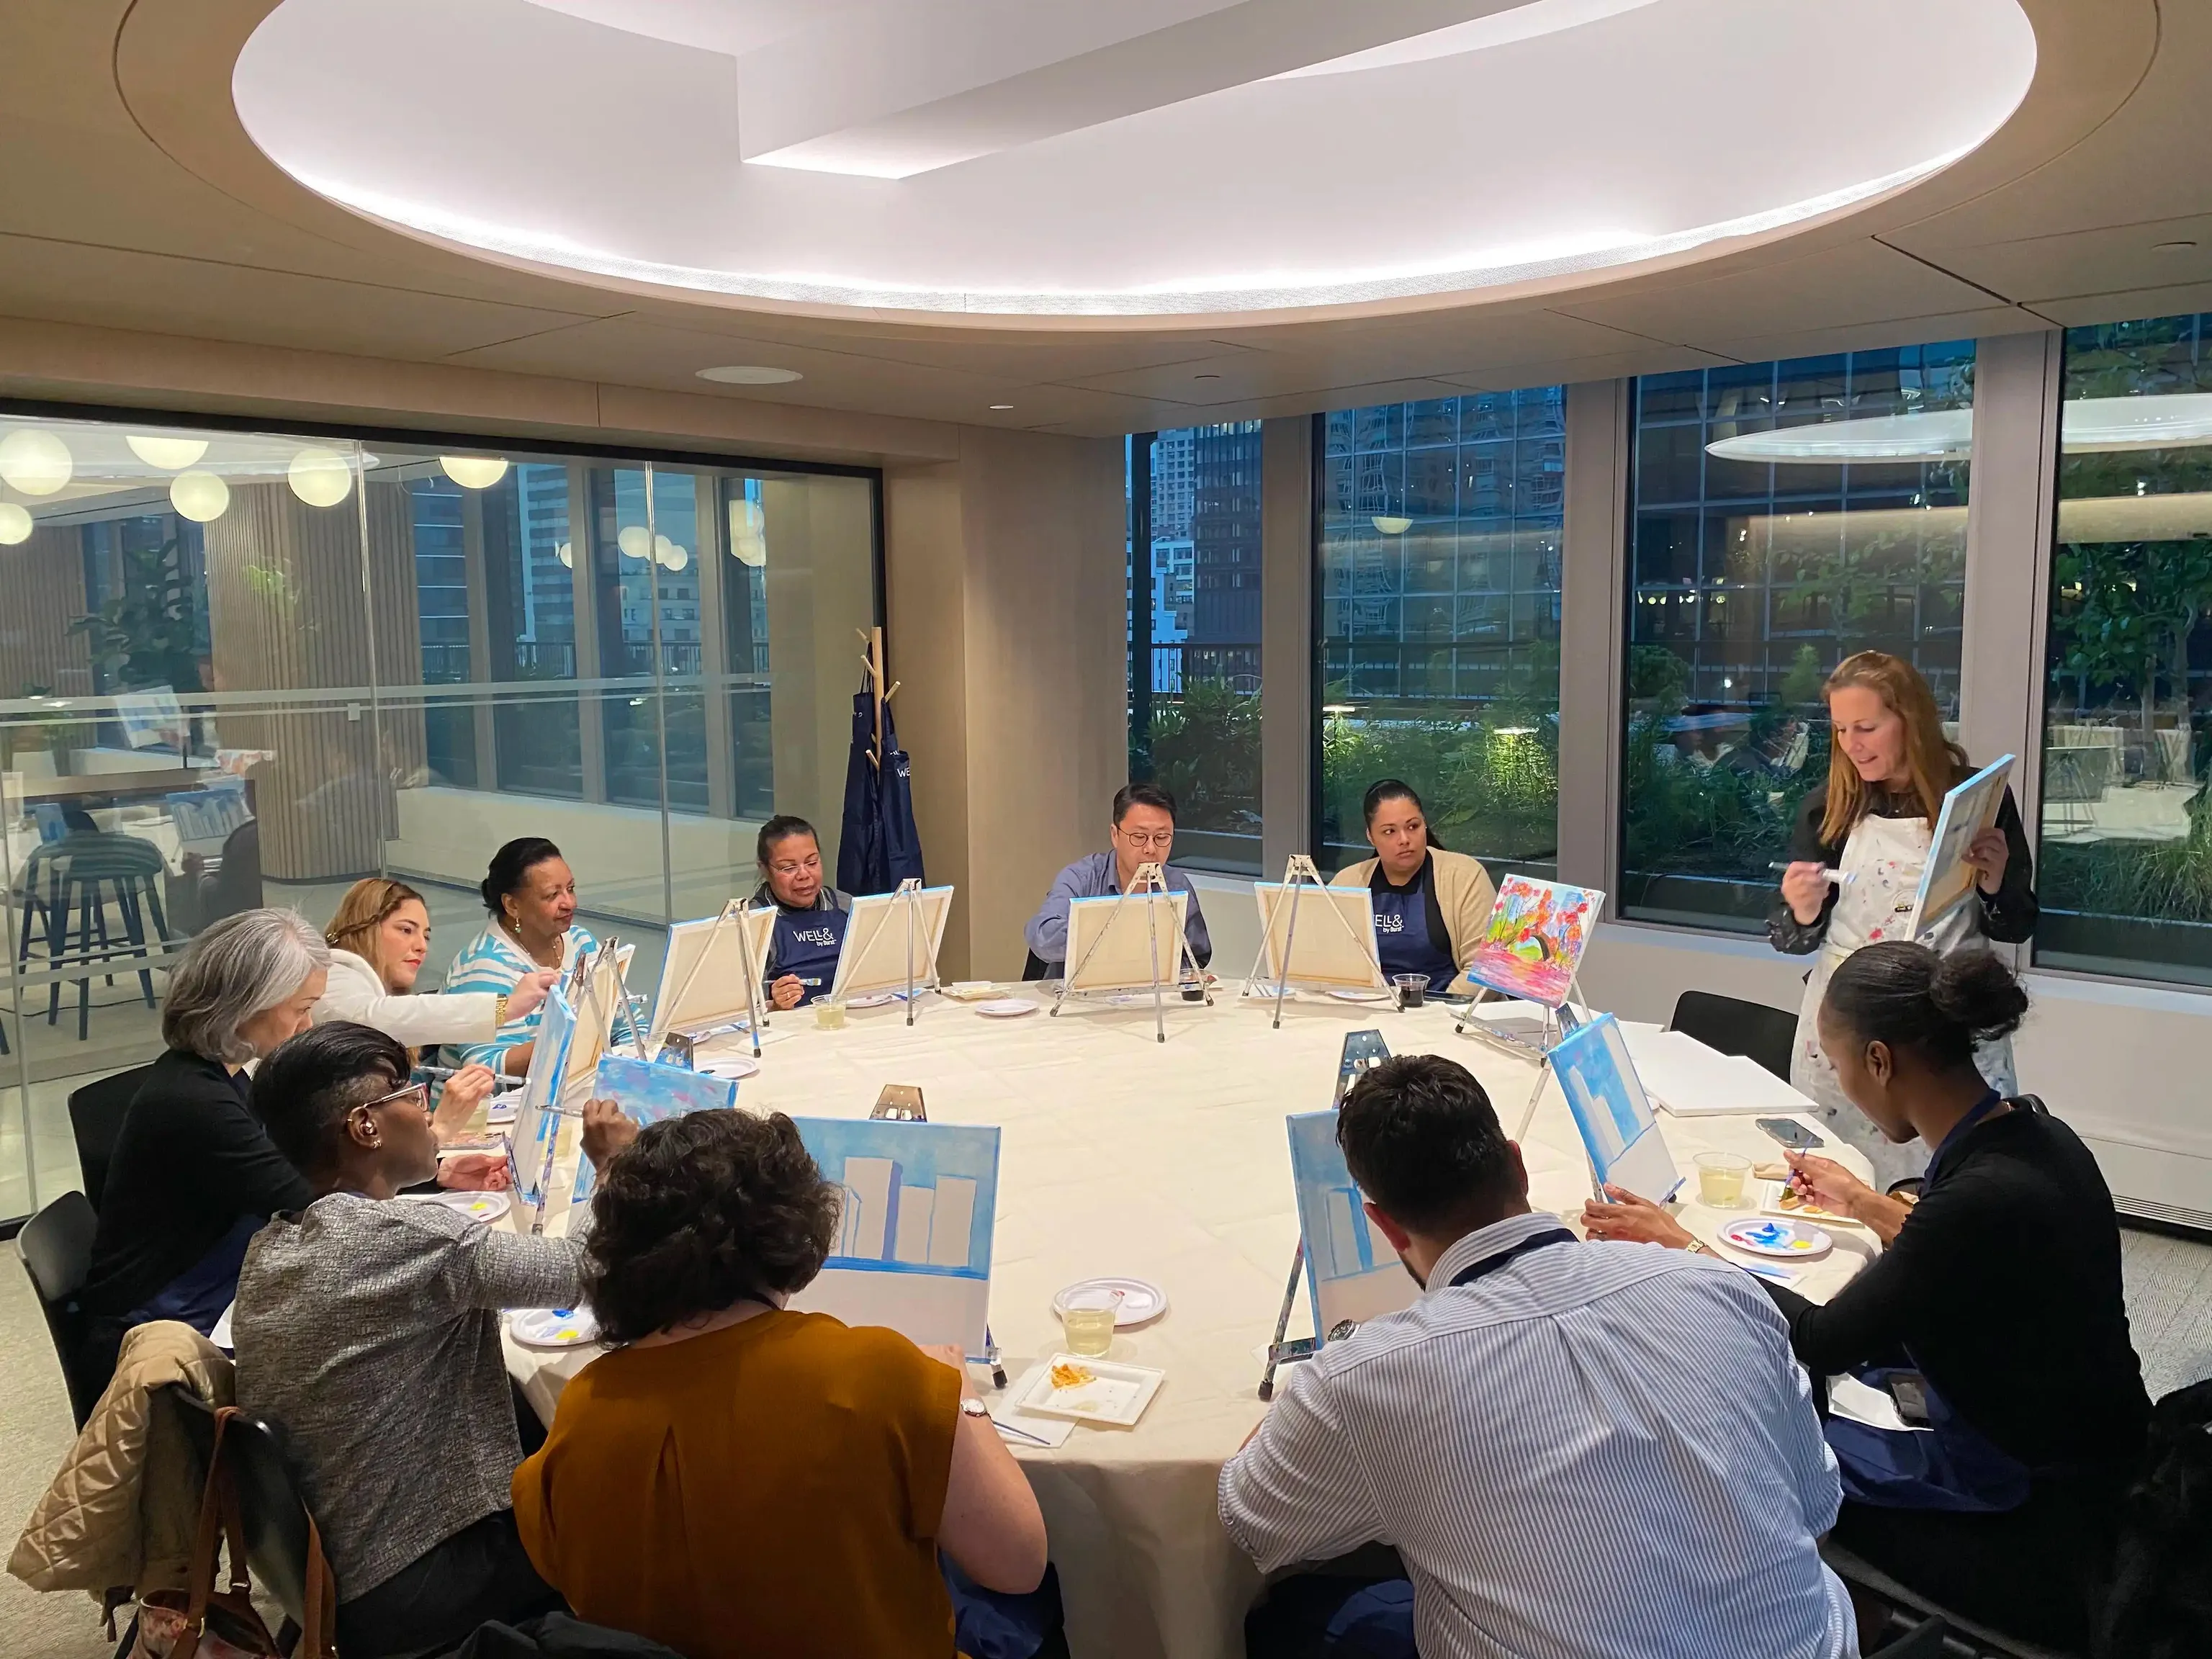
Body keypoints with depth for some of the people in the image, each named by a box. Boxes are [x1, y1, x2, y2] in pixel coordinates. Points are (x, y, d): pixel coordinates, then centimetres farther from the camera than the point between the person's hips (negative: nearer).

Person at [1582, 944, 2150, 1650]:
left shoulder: (1983, 1196, -31)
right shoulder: (2028, 1134, -5)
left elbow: (1823, 1342, -19)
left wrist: (1681, 1247, -9)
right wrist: (1865, 1203, 24)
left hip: (2048, 1546, -7)